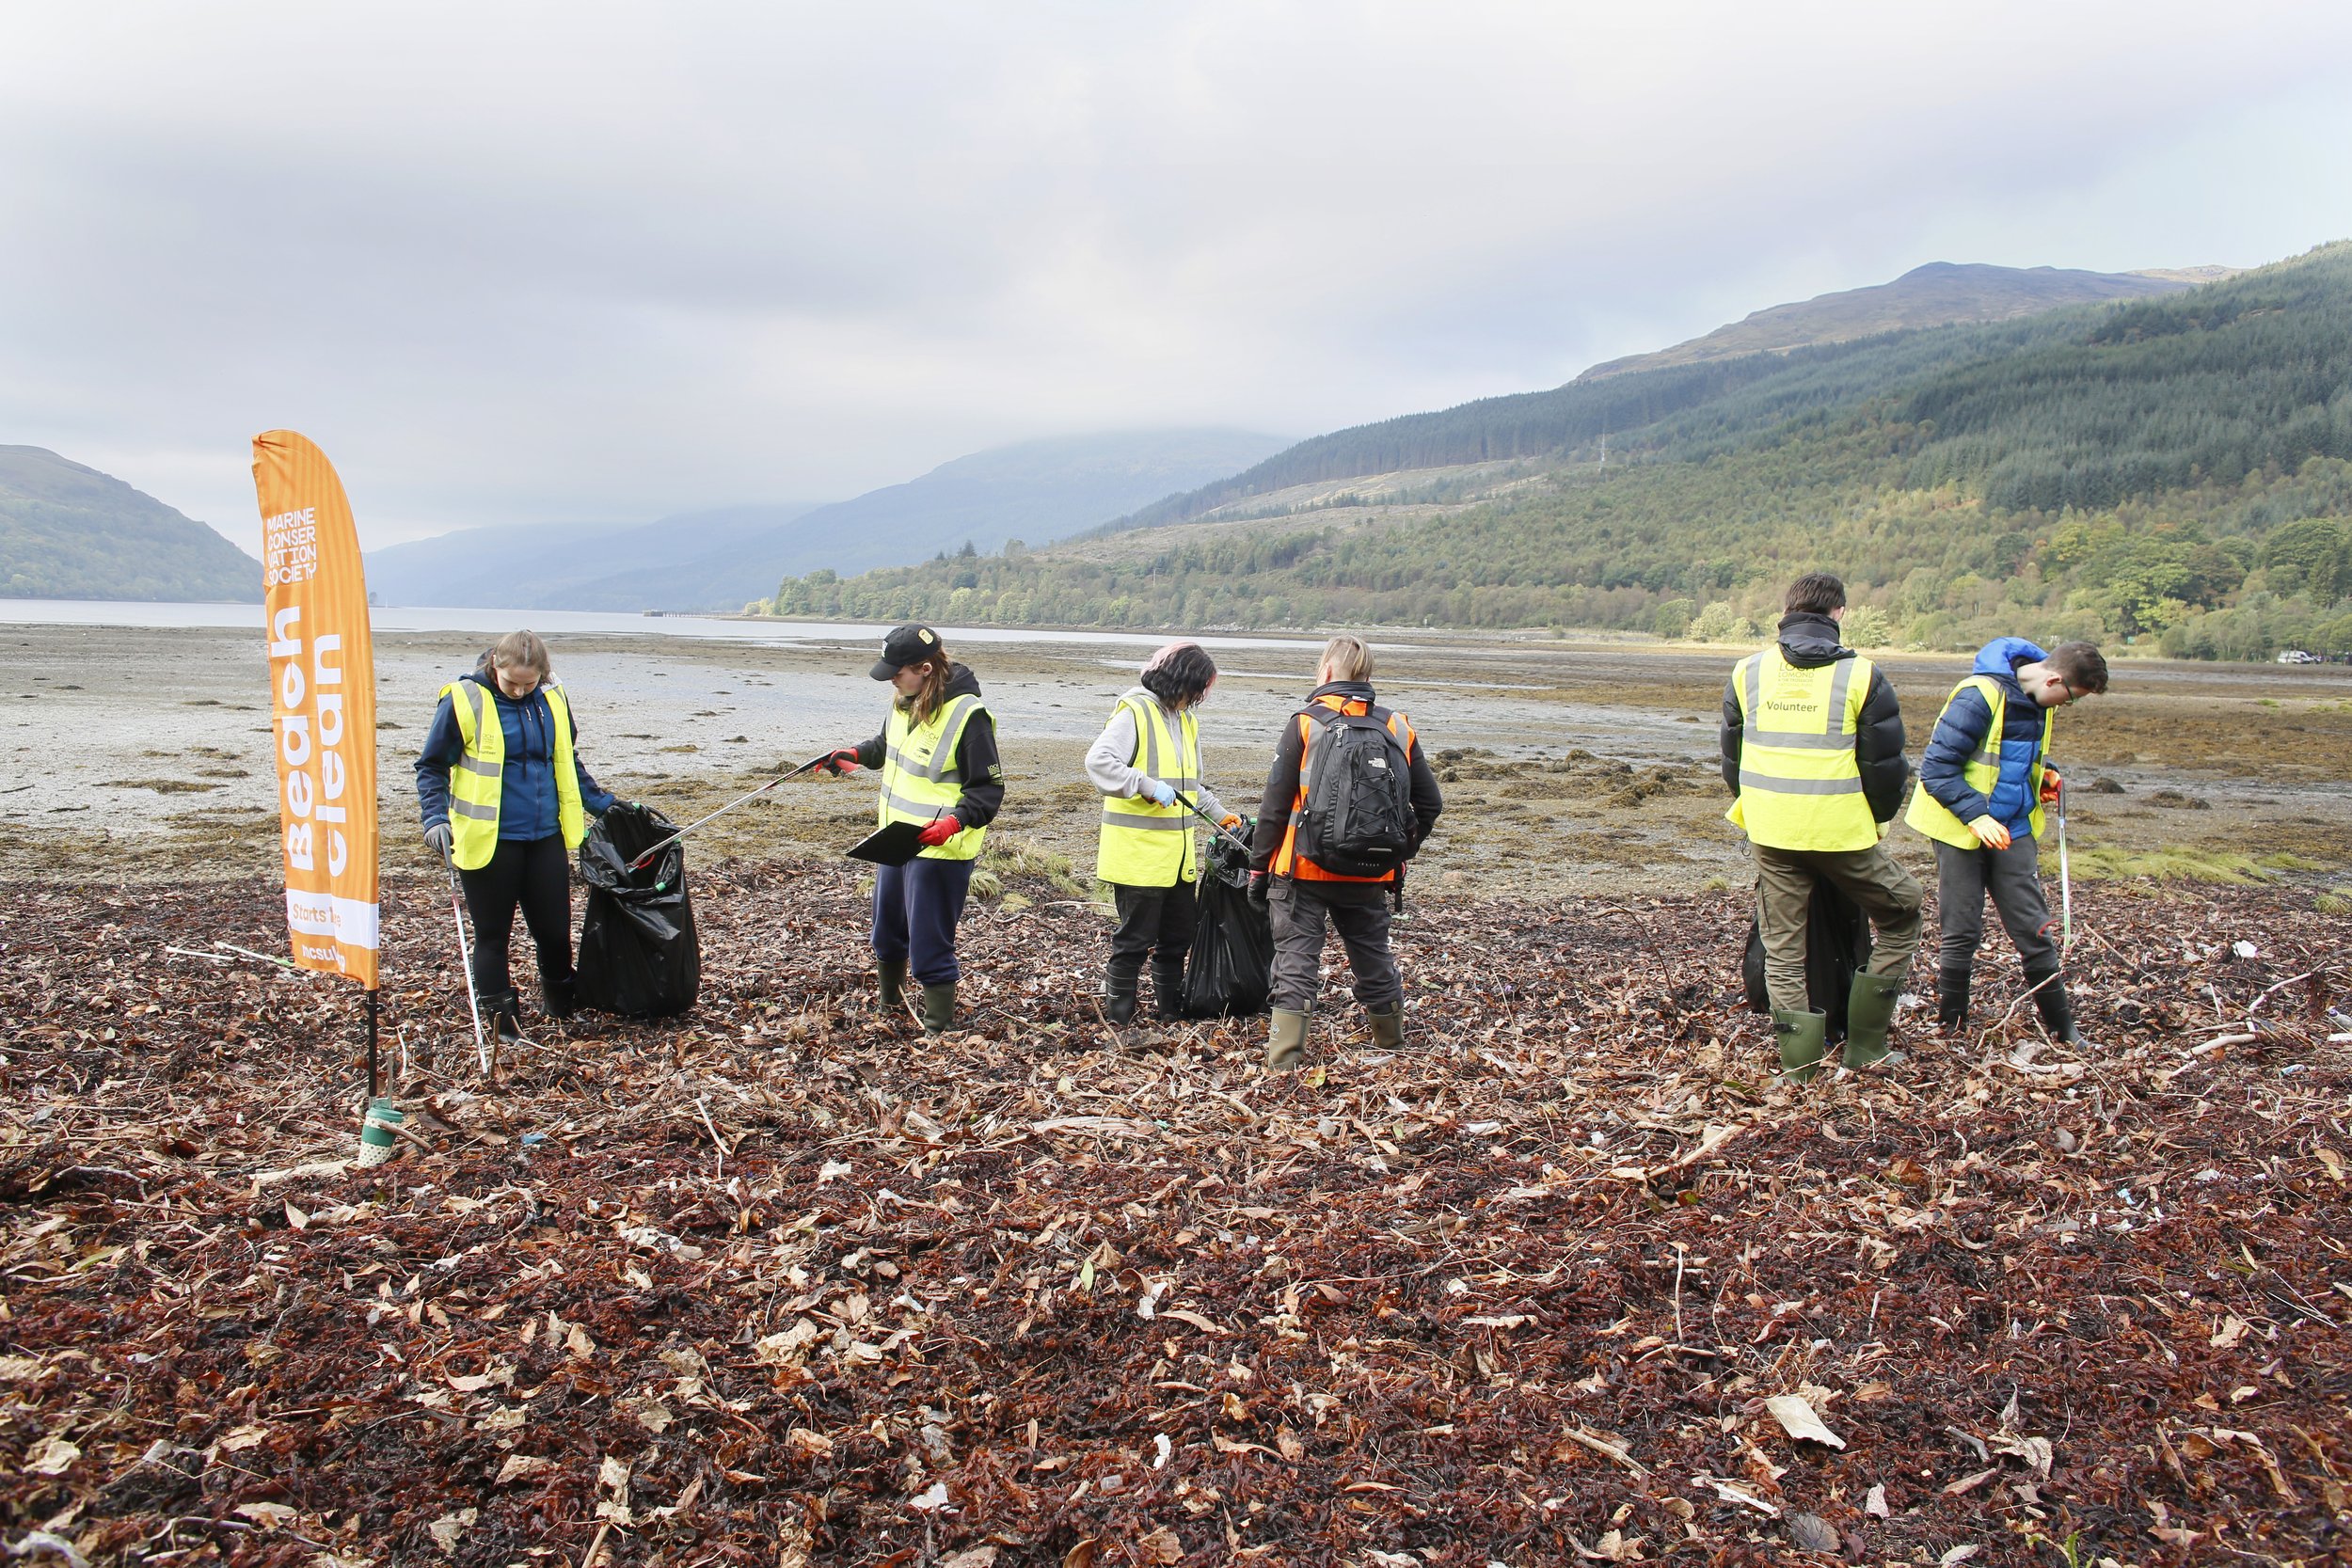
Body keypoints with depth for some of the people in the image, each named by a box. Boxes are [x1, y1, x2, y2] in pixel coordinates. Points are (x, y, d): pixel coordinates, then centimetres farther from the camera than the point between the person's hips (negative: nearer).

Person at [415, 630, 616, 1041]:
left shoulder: (552, 698, 5)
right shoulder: (464, 700, -8)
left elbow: (568, 761, 20)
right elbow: (432, 767, -2)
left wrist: (601, 805, 20)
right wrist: (436, 817, -15)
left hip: (546, 837, 4)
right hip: (487, 841, -4)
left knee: (555, 929, 11)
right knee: (492, 934, 7)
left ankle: (563, 1002, 33)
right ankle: (500, 1017, 19)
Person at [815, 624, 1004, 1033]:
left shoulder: (968, 715, -22)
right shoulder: (904, 702, 3)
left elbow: (988, 789, -19)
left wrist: (956, 820, -33)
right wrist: (855, 754, 9)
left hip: (940, 850, -9)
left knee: (928, 946, -3)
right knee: (887, 932, 25)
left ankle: (938, 1027, 14)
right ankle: (889, 1003, 47)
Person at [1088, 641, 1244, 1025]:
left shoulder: (1188, 720, 17)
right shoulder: (1134, 712, -11)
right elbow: (1098, 760, -23)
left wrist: (1220, 815, 17)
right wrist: (1147, 786, -27)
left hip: (1179, 852, 8)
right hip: (1137, 852, -8)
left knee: (1179, 933, 16)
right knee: (1136, 936, -3)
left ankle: (1172, 1006, 31)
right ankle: (1119, 1017, 9)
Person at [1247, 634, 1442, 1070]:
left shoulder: (1305, 723, -7)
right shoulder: (1399, 729, 5)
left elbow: (1274, 805, -8)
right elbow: (1430, 803, 9)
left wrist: (1258, 867, 0)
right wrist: (1400, 853, 19)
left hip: (1305, 871, -4)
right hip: (1370, 877, 4)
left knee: (1296, 963, 1)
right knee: (1374, 959, 19)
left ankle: (1284, 1061, -5)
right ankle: (1393, 1046, 35)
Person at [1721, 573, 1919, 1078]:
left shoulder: (1748, 671, 4)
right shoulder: (1861, 675, -7)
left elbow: (1732, 756, 13)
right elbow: (1885, 765, -3)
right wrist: (1880, 817, 13)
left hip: (1771, 833, 3)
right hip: (1843, 831, -3)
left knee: (1781, 944, 13)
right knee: (1900, 915, 17)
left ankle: (1798, 1056, 11)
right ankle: (1865, 1044, 16)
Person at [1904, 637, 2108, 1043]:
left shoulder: (2039, 702, 2)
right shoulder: (1980, 695, -22)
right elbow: (1936, 769, -22)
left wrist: (2043, 772, 1)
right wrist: (1976, 815, -30)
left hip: (2014, 829, 6)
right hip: (1962, 828, -6)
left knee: (2034, 929, 7)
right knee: (1961, 933, 3)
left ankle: (2061, 1026, 18)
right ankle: (1950, 1025, 17)